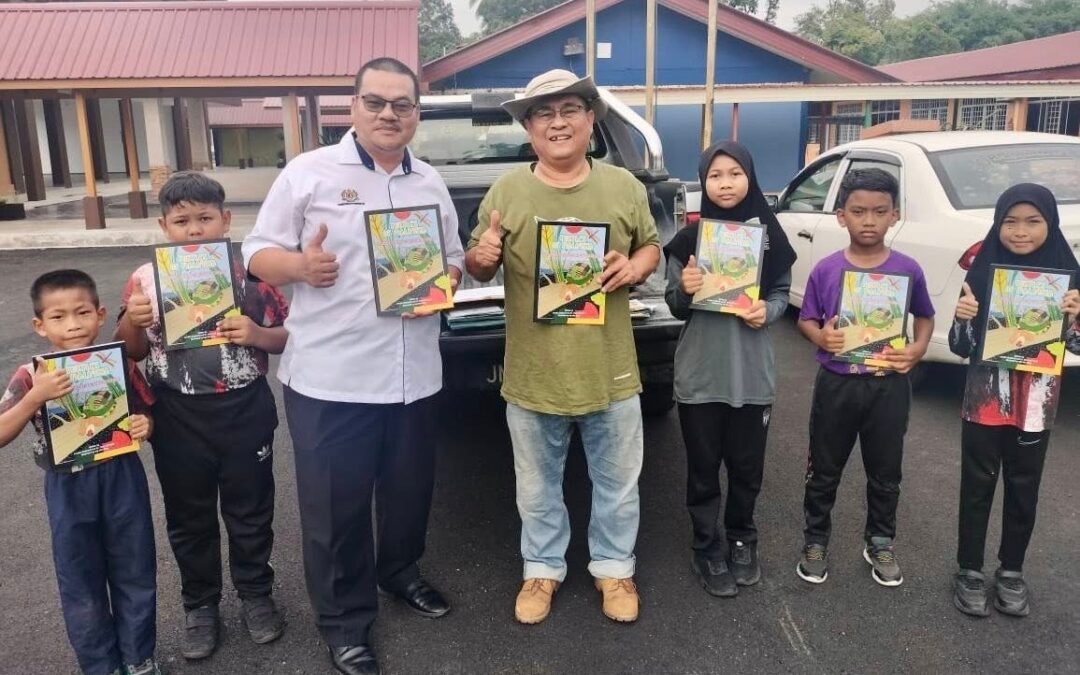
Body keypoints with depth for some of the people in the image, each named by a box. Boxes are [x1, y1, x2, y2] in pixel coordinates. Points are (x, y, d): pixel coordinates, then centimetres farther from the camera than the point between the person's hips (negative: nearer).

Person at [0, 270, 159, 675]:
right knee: (81, 585, 14)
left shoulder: (121, 364, -7)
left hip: (123, 480, 1)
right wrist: (35, 398, -30)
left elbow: (145, 414, 6)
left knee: (135, 575, 14)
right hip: (69, 490, -1)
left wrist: (146, 427, -16)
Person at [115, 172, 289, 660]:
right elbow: (131, 353, 7)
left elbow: (288, 337, -1)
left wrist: (257, 334, -21)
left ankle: (255, 594, 34)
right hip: (177, 420, 2)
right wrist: (131, 322, -14)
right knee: (189, 519, 16)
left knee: (250, 512, 13)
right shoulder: (145, 279, -2)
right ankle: (199, 605, 34)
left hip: (245, 413, -1)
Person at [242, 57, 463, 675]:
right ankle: (345, 622, 25)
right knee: (336, 506, 6)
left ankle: (401, 571, 45)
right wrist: (300, 265, -23)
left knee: (411, 490, 19)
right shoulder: (308, 172, -2)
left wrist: (442, 281, -7)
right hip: (329, 376, -4)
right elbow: (259, 254, -2)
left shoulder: (432, 183, 11)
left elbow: (454, 263, 16)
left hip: (415, 375, 5)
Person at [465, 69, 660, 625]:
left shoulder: (624, 187, 3)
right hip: (532, 375, 0)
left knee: (617, 484, 15)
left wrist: (635, 266, -11)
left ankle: (614, 569, 36)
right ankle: (542, 570, 36)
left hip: (610, 372, 1)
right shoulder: (505, 191, 0)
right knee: (538, 487, 15)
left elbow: (651, 247, 11)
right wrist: (479, 257, -18)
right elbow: (478, 271, 6)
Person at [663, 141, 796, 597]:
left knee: (747, 467, 13)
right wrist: (684, 291, -20)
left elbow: (782, 292, 7)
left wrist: (767, 311, -14)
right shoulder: (689, 238, -3)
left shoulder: (769, 234, 0)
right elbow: (674, 307, 1)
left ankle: (741, 541, 35)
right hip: (699, 373, -1)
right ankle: (708, 550, 25)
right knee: (703, 469, 9)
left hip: (753, 373, 1)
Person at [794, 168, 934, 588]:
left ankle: (880, 544, 34)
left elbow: (925, 317, 8)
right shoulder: (825, 270, -6)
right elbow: (806, 319, 3)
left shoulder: (908, 270, -4)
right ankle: (816, 541, 29)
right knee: (824, 470, 11)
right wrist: (821, 337, -17)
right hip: (836, 383, 0)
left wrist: (917, 349, -10)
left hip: (889, 385, 1)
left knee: (885, 473, 14)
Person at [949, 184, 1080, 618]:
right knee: (977, 487, 9)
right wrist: (962, 318, -24)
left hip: (1037, 406, 2)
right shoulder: (982, 271, -7)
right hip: (985, 402, -1)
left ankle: (1011, 572, 31)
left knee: (1023, 490, 14)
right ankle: (970, 571, 24)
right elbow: (961, 349, -5)